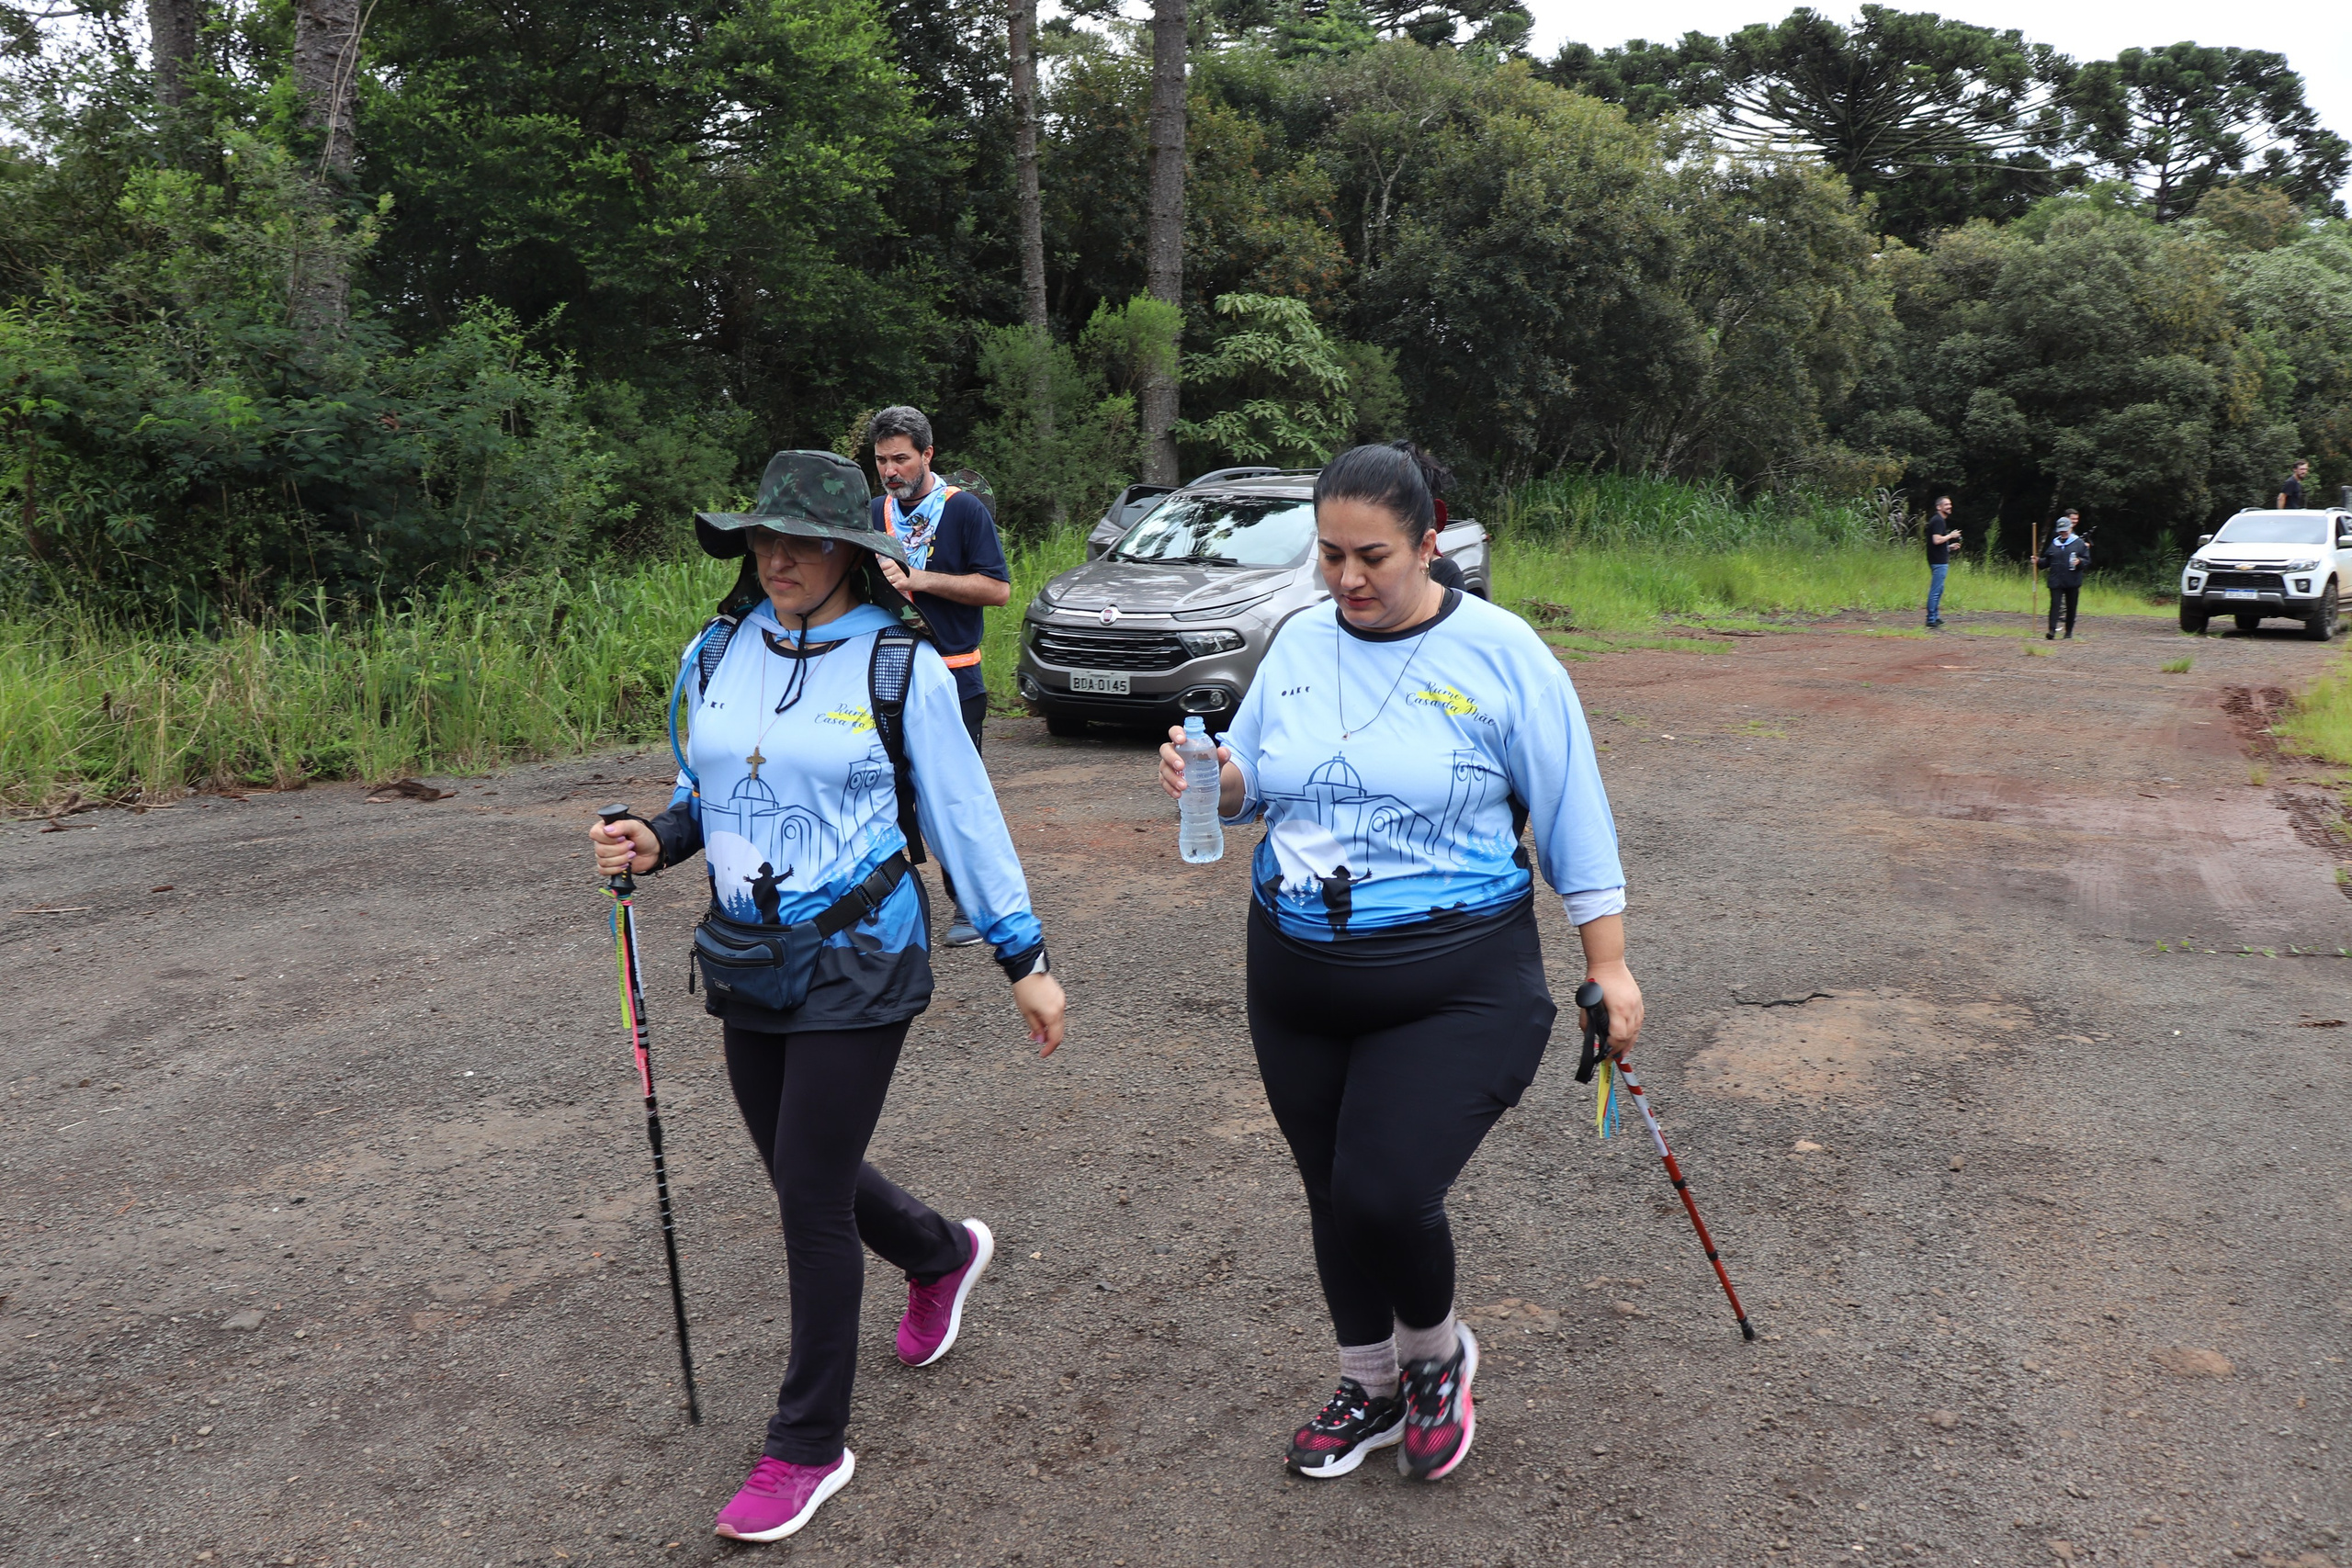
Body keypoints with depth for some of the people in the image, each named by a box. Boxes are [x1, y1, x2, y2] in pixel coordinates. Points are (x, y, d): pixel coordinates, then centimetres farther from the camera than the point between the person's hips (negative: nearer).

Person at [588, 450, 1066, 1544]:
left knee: (811, 1197, -2)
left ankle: (808, 1448, 17)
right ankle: (942, 1254, 49)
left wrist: (1025, 960, -4)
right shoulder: (715, 657, 3)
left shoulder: (901, 665, -10)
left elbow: (963, 817, -5)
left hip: (856, 963, -6)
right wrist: (654, 842, -6)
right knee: (805, 1176, 17)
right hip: (748, 962, 6)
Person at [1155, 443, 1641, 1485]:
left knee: (1384, 1195, -16)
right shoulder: (1299, 644, 4)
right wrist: (1214, 781, -13)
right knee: (1332, 1195, 14)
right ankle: (1371, 1390, 39)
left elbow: (1573, 816, -4)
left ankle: (1436, 1353, 19)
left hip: (1453, 986, -5)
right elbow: (1253, 786, 11)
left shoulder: (1498, 653, -9)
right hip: (1296, 975, 5)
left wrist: (1609, 967, -3)